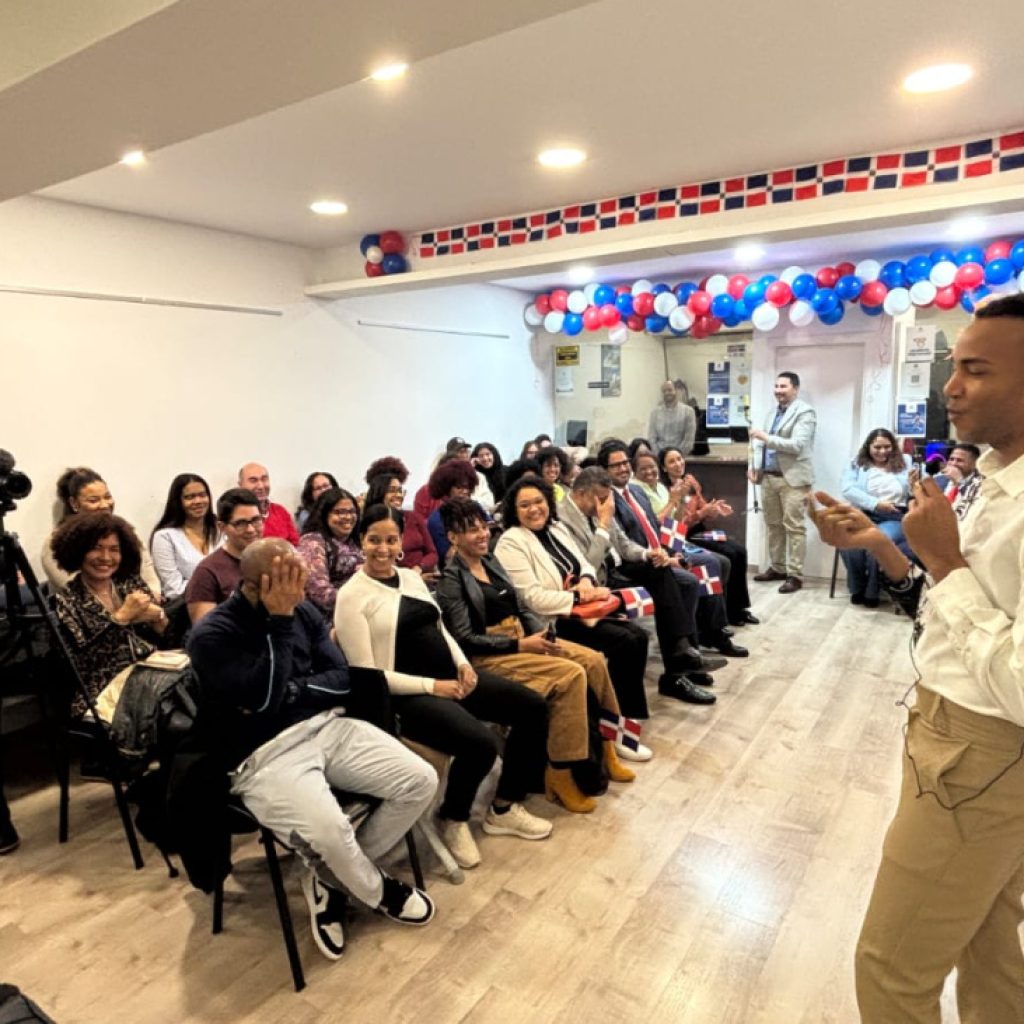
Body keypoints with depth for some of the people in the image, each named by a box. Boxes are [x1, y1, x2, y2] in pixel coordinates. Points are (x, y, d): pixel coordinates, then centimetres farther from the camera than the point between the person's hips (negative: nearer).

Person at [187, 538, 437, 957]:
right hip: (265, 755, -6)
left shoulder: (302, 611, 5)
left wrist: (292, 692, -13)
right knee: (328, 831, -33)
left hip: (328, 726, 6)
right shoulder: (210, 635, -12)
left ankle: (332, 877, 9)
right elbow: (262, 698, -24)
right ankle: (378, 891, 5)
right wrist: (280, 620, -24)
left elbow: (341, 679, 5)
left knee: (420, 781, -9)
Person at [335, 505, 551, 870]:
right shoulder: (352, 596, -11)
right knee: (482, 743, -29)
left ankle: (503, 807, 18)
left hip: (451, 676, 8)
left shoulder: (411, 577, 12)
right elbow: (366, 674, -15)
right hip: (408, 695, -8)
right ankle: (454, 822, 4)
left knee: (533, 707, 1)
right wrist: (432, 686, -17)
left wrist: (463, 664, -1)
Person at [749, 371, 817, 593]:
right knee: (773, 525, 13)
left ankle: (795, 575, 0)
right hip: (768, 476, 8)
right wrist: (754, 465, 4)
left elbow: (797, 445, -19)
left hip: (792, 478, -8)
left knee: (794, 526, -4)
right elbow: (760, 440, 18)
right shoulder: (774, 411, 18)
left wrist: (766, 438, -23)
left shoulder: (805, 412, -8)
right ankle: (777, 567, 24)